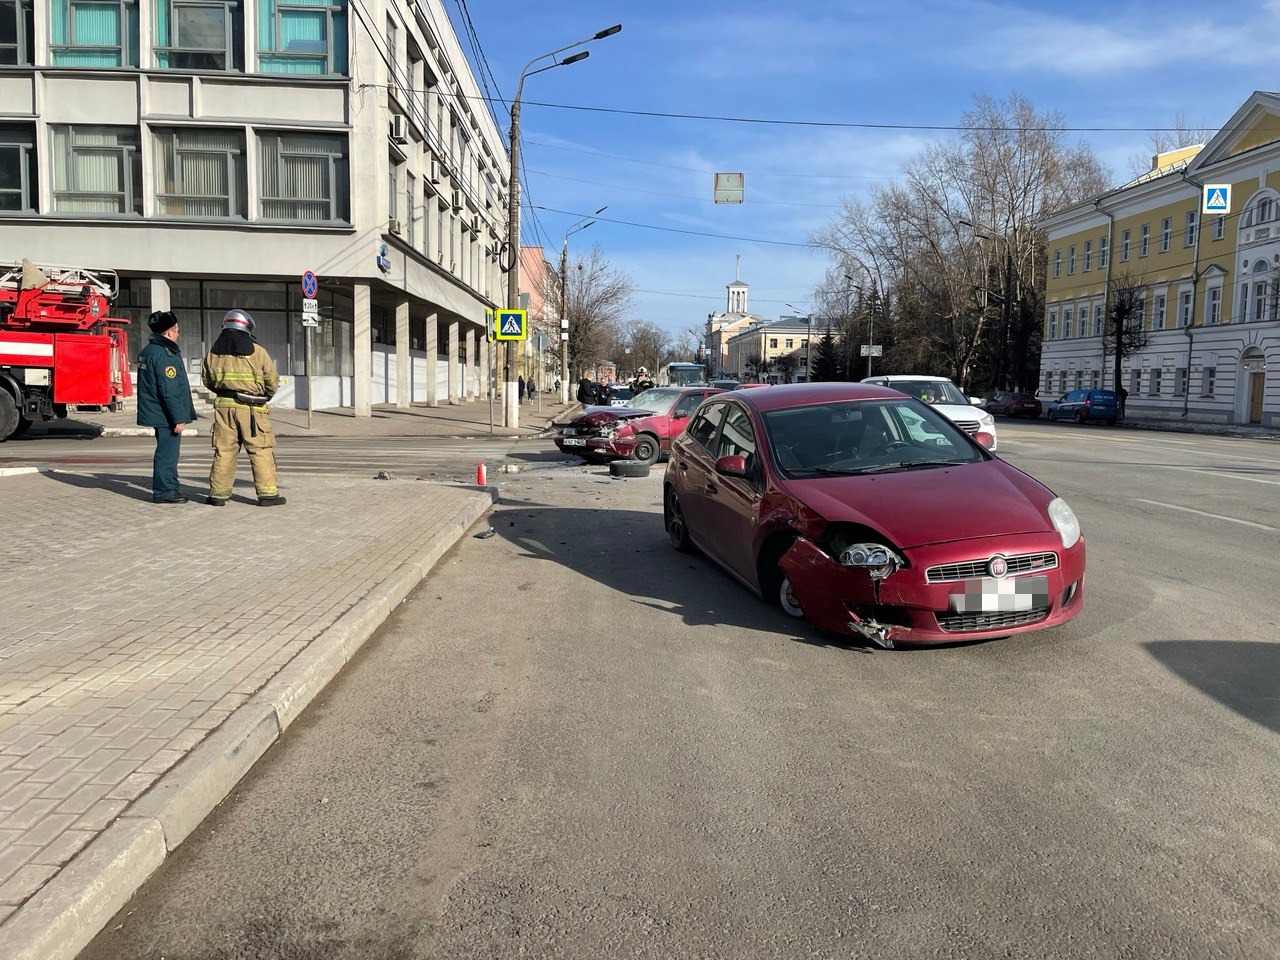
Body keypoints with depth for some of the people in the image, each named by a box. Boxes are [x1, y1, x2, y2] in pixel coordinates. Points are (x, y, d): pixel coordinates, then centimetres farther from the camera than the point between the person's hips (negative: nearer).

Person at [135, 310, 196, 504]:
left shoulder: (147, 351, 15)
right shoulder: (164, 354, -18)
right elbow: (169, 391, -22)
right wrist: (178, 418, -20)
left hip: (156, 413, 11)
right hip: (166, 415, -11)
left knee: (168, 452, 18)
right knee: (167, 452, -4)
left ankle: (170, 488, 26)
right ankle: (164, 491, 1)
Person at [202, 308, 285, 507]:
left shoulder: (213, 352, 8)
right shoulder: (257, 351, -5)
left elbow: (208, 381, 16)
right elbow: (272, 381, 0)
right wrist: (266, 395, 19)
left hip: (224, 406, 4)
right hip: (251, 408, -4)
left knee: (223, 450, 10)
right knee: (261, 450, 1)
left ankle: (218, 494, 13)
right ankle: (268, 494, -1)